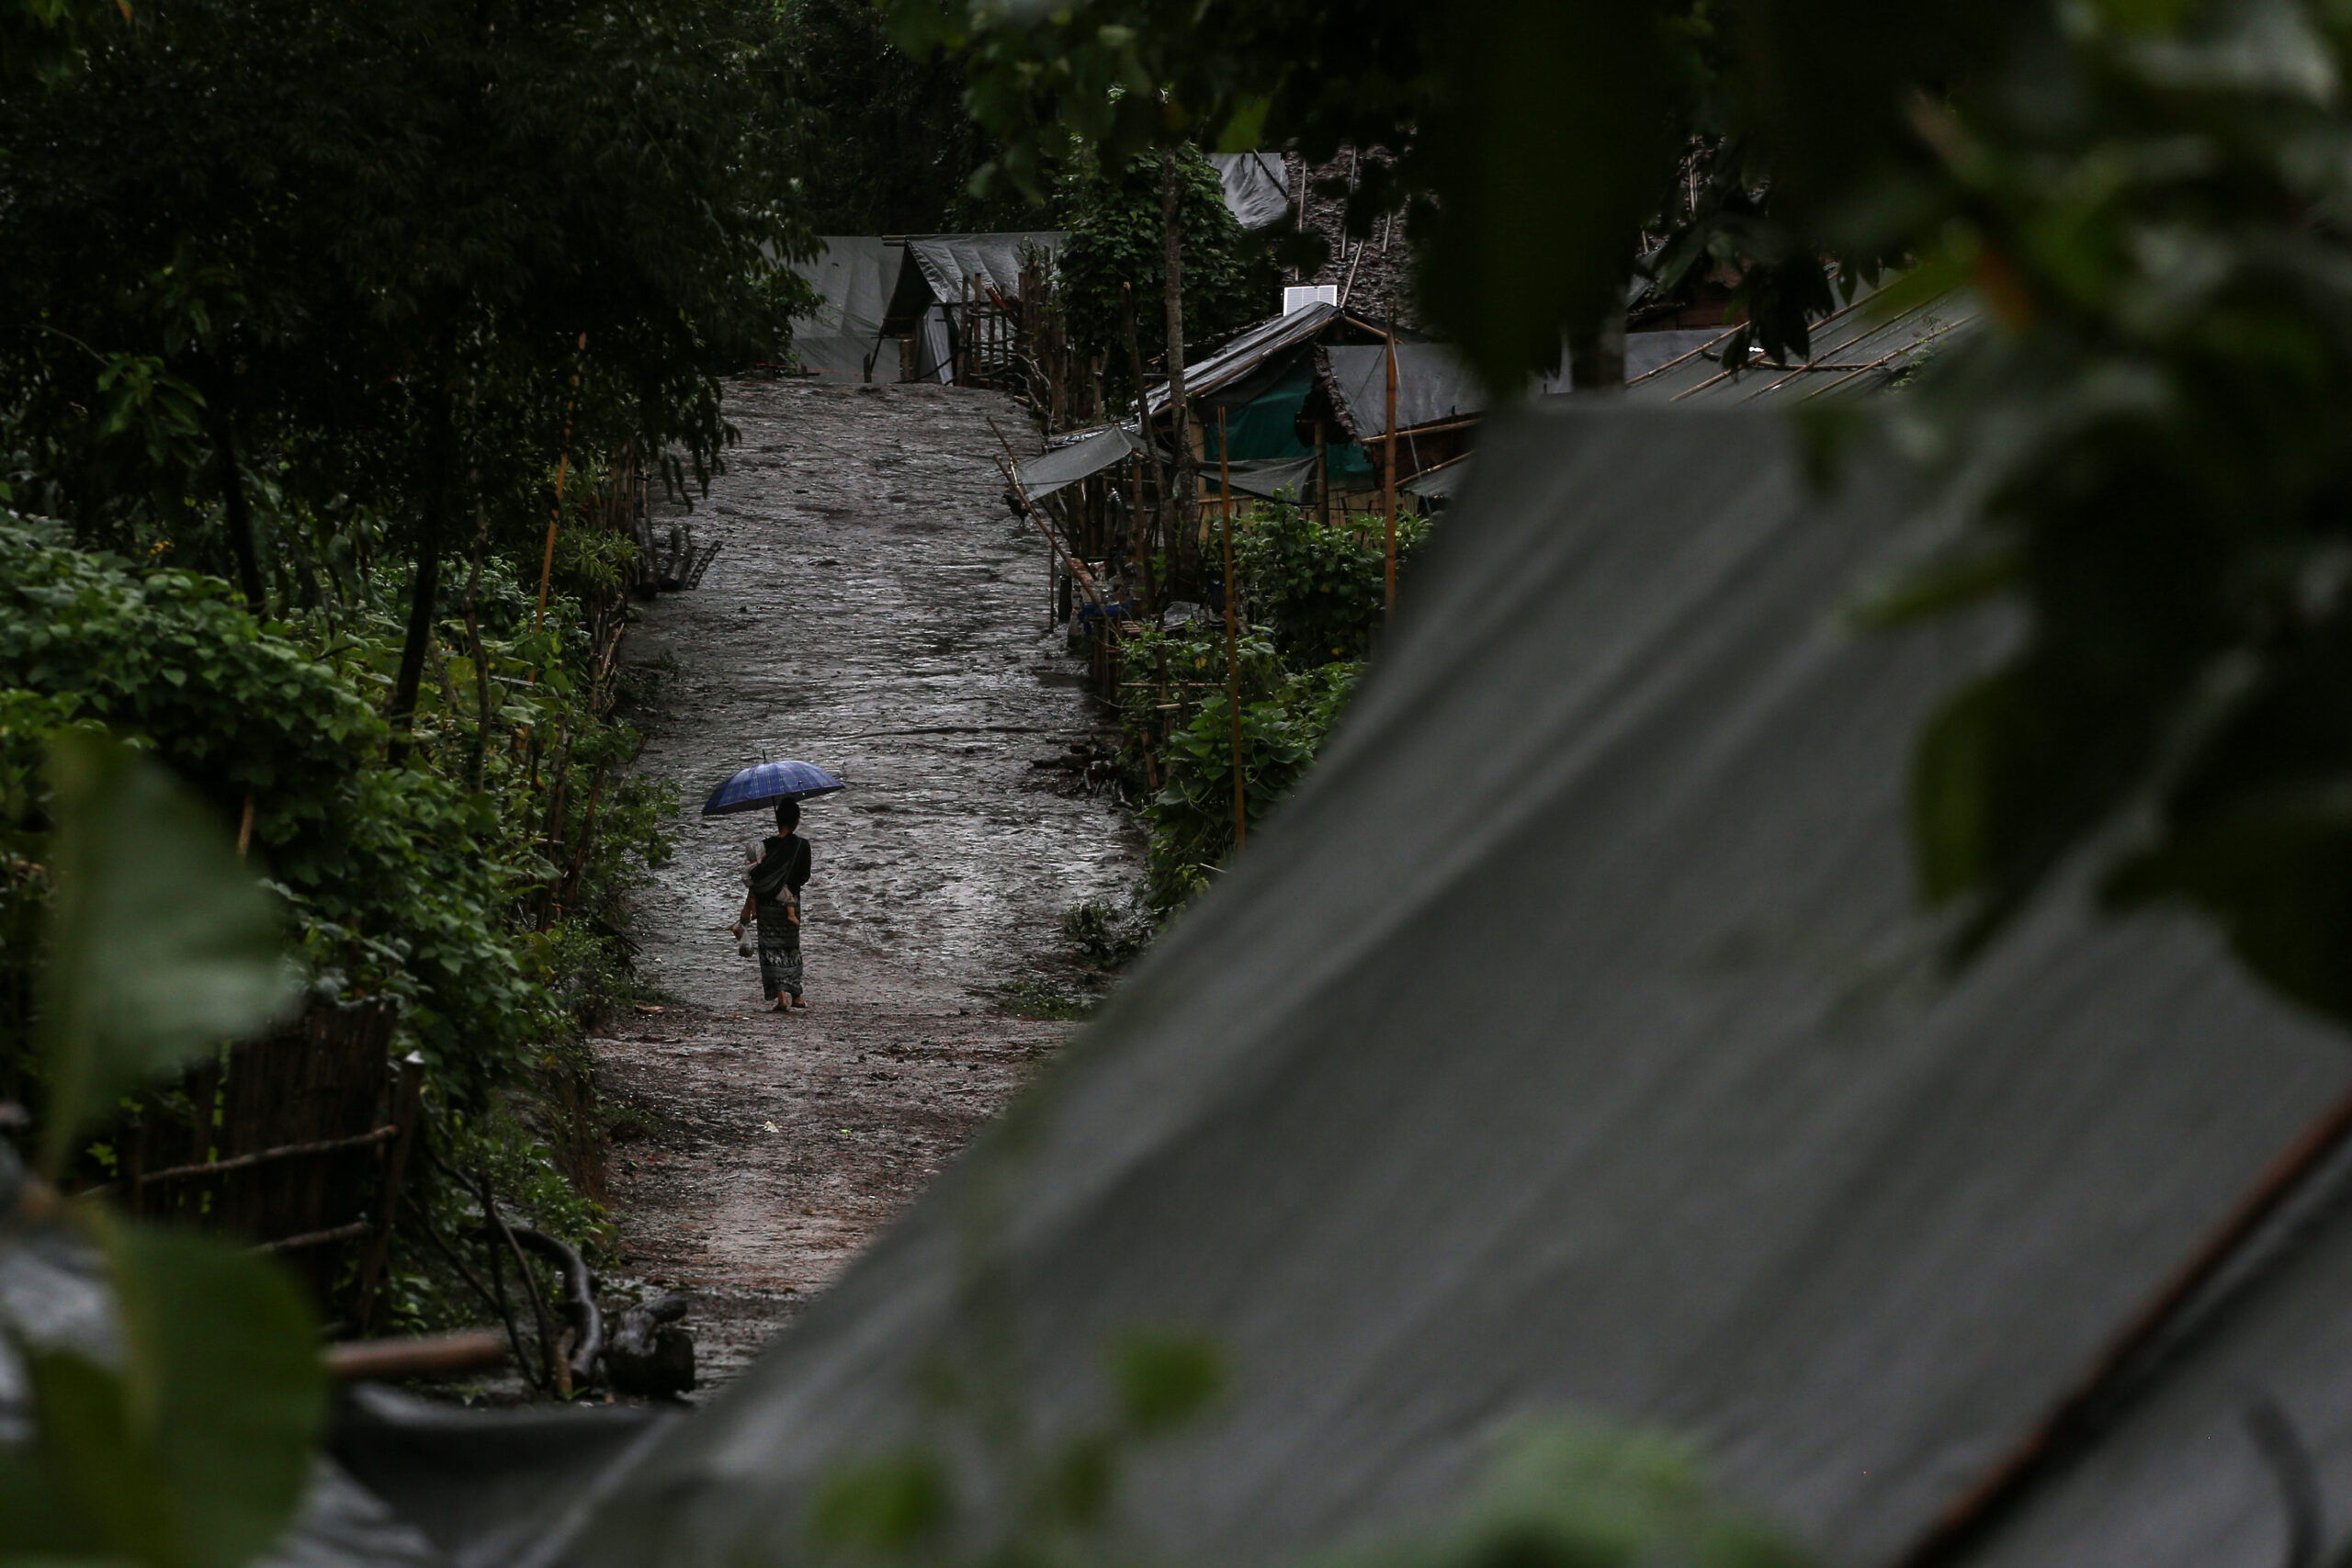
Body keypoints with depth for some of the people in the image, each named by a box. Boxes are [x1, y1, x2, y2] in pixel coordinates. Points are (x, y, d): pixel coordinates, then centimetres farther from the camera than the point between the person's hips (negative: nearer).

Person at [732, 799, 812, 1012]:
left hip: (767, 905, -2)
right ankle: (795, 995, 19)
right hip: (792, 903, 2)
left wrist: (748, 909, -4)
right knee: (791, 948, 16)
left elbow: (755, 881, -10)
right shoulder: (802, 845, -6)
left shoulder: (766, 846, -10)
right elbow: (805, 878, 2)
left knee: (771, 949, 3)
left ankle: (780, 995, -8)